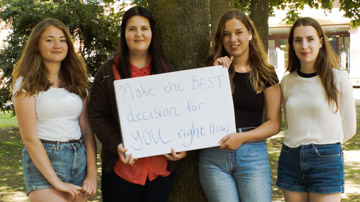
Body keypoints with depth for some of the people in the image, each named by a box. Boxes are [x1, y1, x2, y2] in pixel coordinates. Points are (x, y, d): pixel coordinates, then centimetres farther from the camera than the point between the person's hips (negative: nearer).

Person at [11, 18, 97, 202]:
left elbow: (86, 129, 7)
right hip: (42, 160, -5)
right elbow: (29, 138, -9)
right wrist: (57, 183, -14)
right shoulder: (27, 84, -2)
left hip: (79, 159, 5)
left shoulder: (76, 82, 12)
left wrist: (92, 175, -3)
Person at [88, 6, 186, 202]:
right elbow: (97, 116, -2)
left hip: (161, 167, 2)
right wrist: (116, 145, -16)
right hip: (123, 167, -2)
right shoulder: (109, 71, 2)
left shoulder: (165, 70, 9)